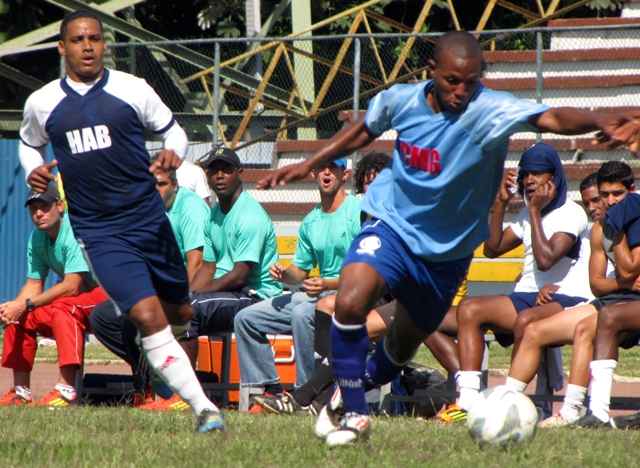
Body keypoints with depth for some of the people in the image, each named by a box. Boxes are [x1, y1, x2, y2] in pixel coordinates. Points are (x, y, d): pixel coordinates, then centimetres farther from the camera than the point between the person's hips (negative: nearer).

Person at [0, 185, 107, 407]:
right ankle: (21, 392, 8)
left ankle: (67, 390, -40)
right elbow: (34, 285, 3)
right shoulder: (37, 237, 3)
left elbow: (71, 287, -29)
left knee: (62, 308, -35)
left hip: (107, 292, -9)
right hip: (80, 296, 9)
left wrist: (26, 304, -28)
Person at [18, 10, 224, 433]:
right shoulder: (42, 103, 4)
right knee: (147, 315, -18)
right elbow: (30, 142, 23)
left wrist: (174, 151, -12)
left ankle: (161, 365, 50)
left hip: (150, 218, 2)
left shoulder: (132, 89, 0)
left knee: (180, 313, 13)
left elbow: (172, 129, 11)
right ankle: (204, 408, -16)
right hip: (98, 231, -2)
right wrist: (33, 170, 1)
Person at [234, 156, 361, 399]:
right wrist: (285, 274, -4)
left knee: (303, 312, -37)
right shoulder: (310, 222, 15)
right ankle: (269, 387, -3)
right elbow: (300, 271, 20)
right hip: (315, 296, 8)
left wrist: (328, 284, -26)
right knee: (246, 318, 1)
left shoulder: (358, 212, -9)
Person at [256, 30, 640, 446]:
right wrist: (307, 166, 13)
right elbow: (363, 131, 11)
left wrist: (600, 123, -60)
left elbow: (551, 118, -41)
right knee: (350, 303, -26)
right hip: (393, 226, 0)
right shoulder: (400, 100, -12)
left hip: (447, 251, 0)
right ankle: (353, 413, -7)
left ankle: (350, 393, 48)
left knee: (402, 346, 16)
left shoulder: (490, 111, -24)